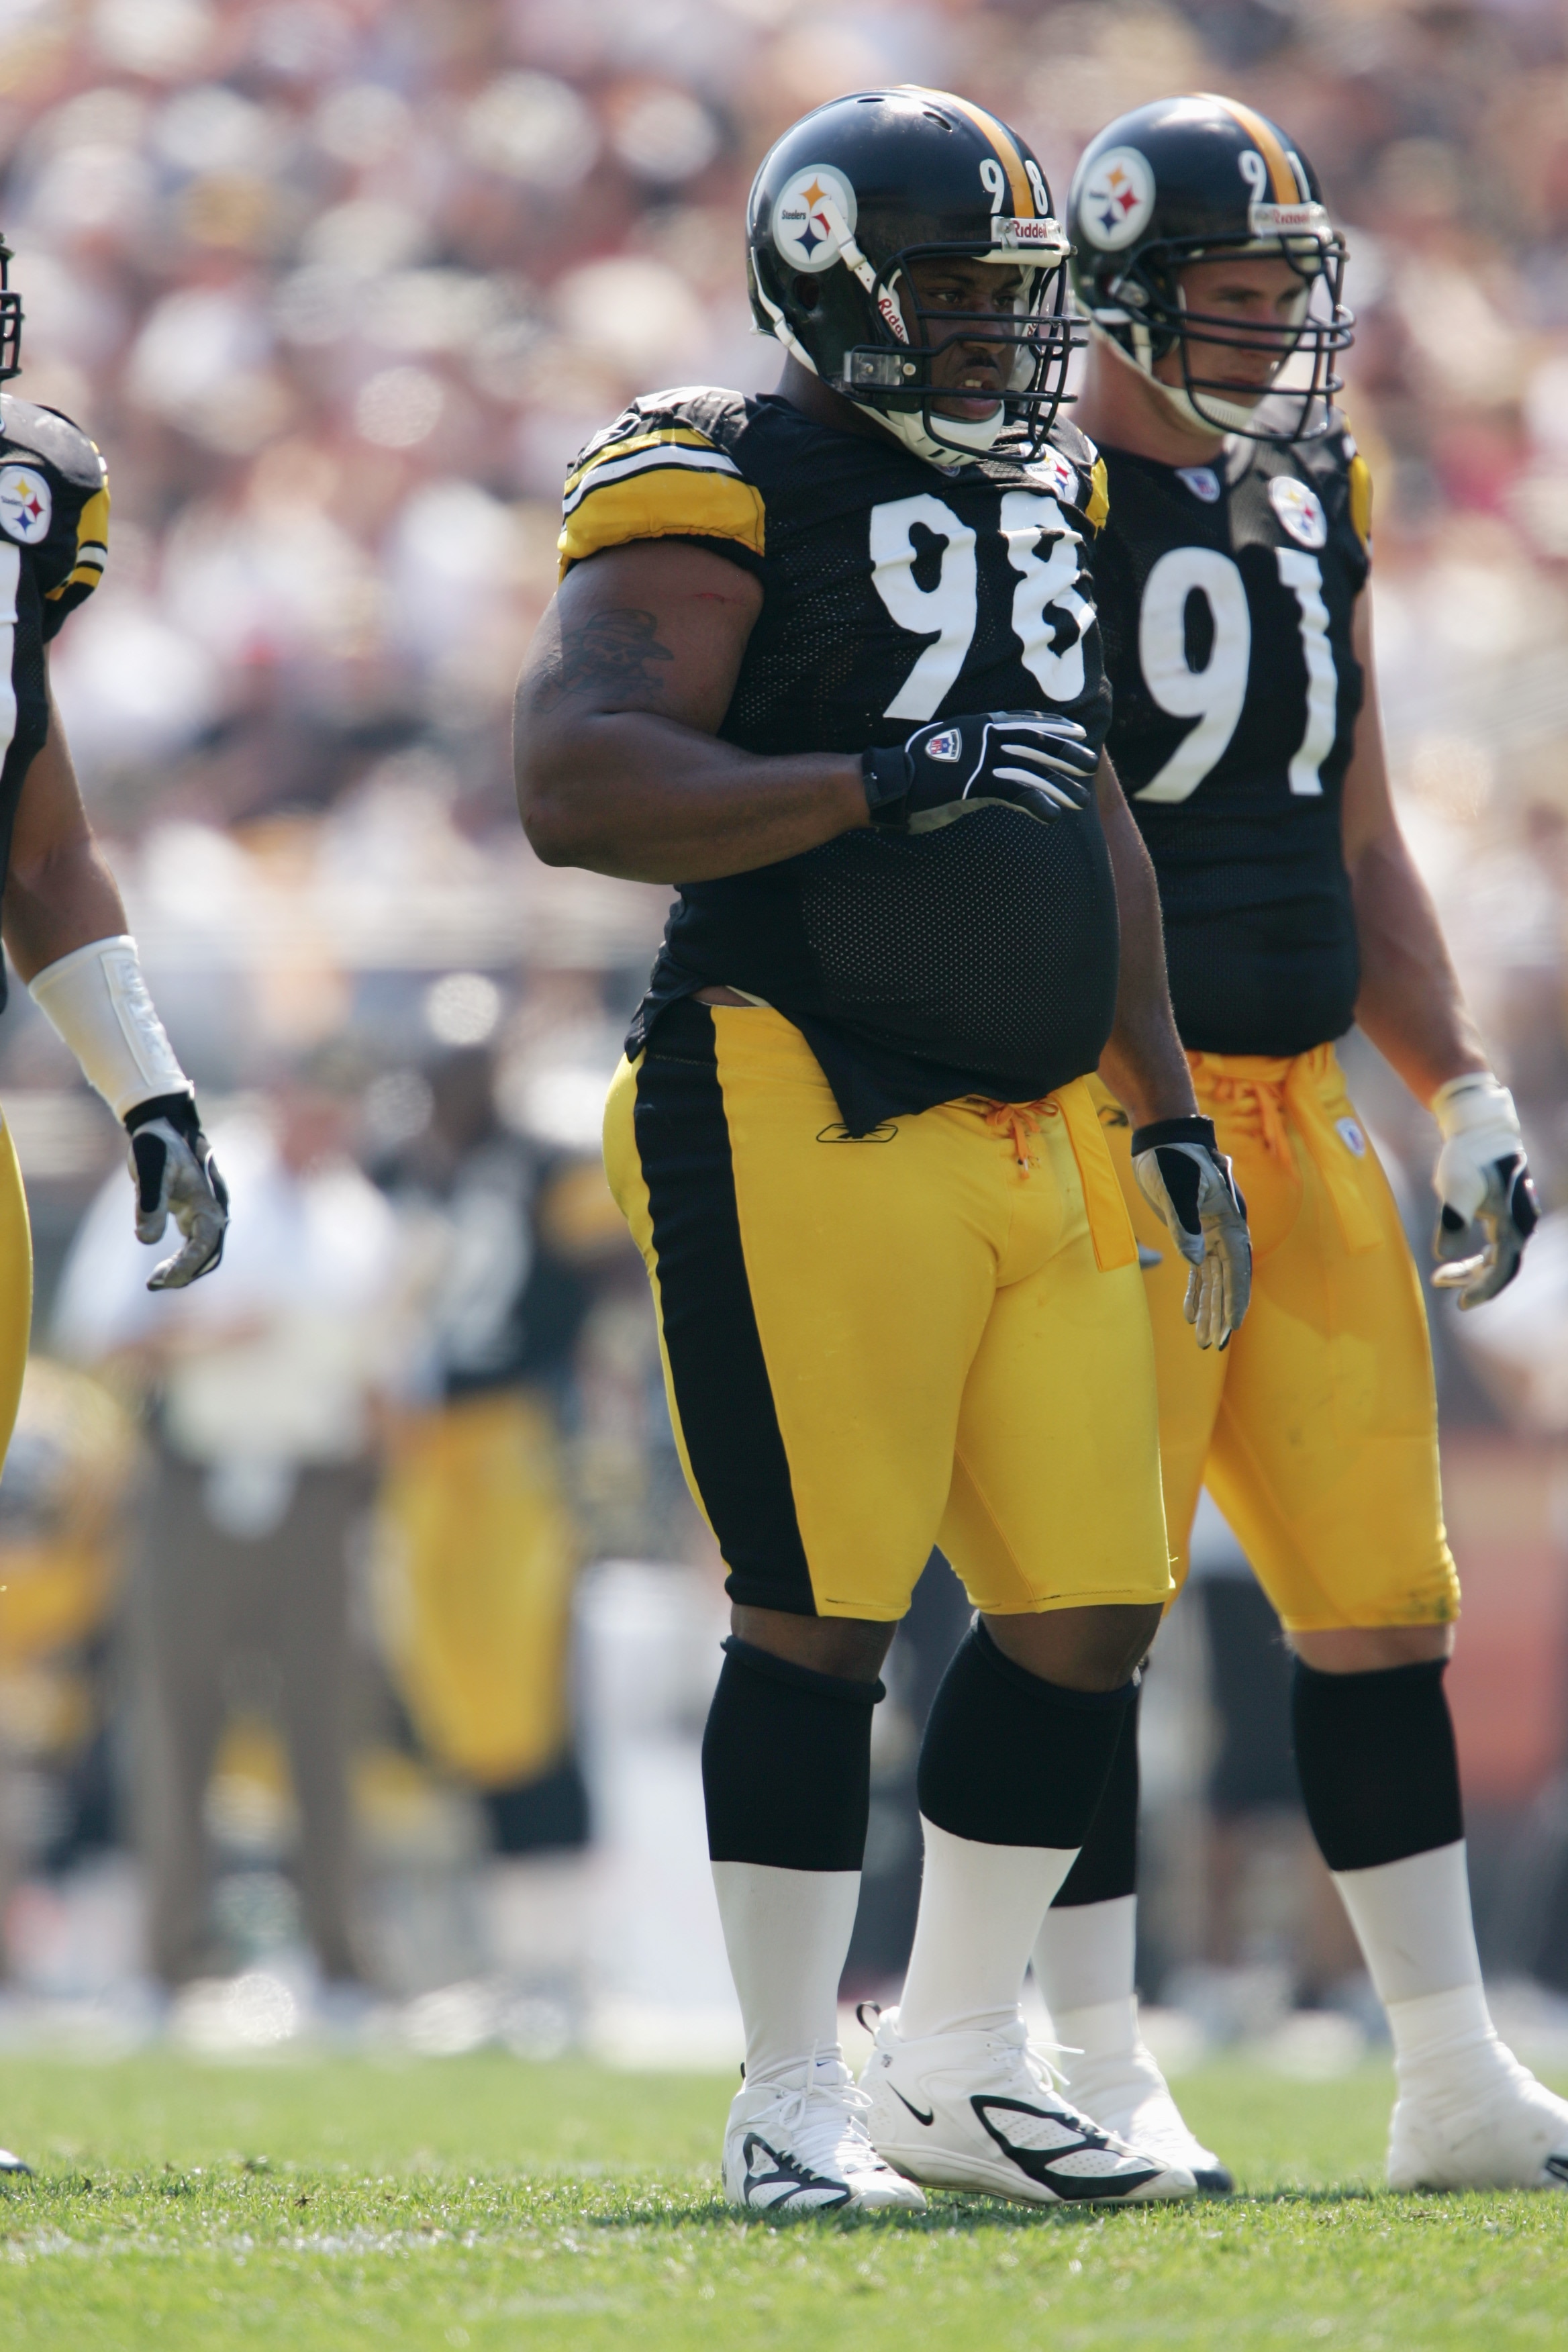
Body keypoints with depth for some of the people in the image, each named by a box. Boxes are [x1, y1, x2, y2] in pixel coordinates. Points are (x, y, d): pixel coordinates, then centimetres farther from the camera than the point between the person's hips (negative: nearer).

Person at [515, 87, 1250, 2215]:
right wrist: (878, 786, -21)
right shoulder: (726, 488, -6)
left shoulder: (1039, 499, 19)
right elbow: (577, 788, -17)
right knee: (823, 1613, -6)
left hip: (1040, 1140, 8)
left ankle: (955, 2066, 19)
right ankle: (793, 2100, 4)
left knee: (1092, 1612, 5)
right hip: (811, 1133, -8)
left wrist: (1177, 1121, 23)